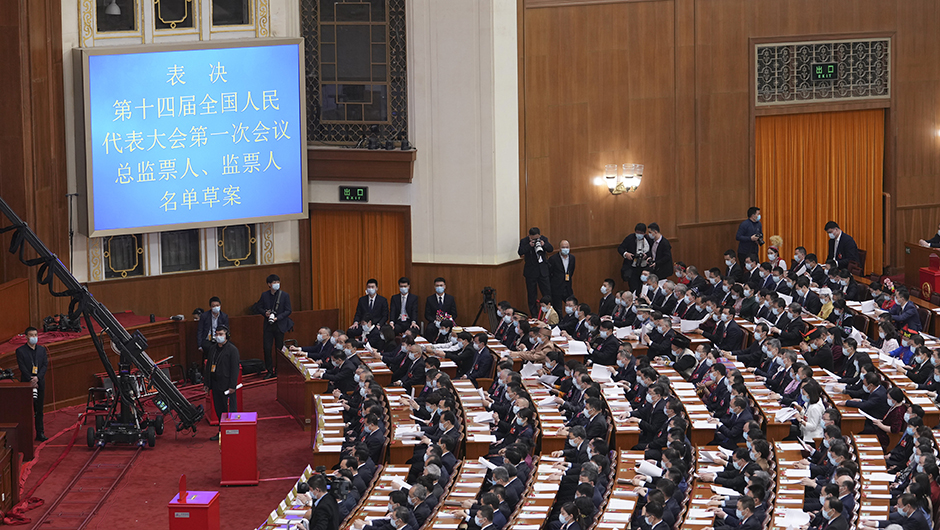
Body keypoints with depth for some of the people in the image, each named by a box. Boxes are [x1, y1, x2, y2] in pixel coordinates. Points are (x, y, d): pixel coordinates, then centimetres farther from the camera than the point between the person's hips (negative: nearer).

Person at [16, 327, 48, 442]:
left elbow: (45, 365, 3)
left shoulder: (42, 350, 11)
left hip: (39, 383, 3)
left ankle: (40, 433, 8)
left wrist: (37, 378, -11)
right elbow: (22, 367, -7)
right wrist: (31, 380, -15)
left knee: (39, 410, 6)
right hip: (26, 384, -3)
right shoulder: (20, 351, -1)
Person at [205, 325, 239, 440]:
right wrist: (208, 384, 16)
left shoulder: (232, 350, -7)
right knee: (219, 410, 10)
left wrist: (232, 386, -16)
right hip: (215, 385, 7)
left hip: (227, 386, -7)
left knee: (229, 410, -4)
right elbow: (210, 367, 20)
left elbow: (234, 369, -11)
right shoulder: (213, 350, 15)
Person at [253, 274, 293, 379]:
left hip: (280, 325, -2)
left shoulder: (284, 295, -2)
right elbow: (258, 308, 12)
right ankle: (269, 371, 7)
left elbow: (288, 311, -4)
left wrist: (277, 318, -16)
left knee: (279, 349, 3)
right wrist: (265, 312, -9)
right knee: (267, 348, -2)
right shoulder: (265, 295, 4)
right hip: (268, 326, 2)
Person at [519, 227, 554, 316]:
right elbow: (520, 253, -18)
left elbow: (551, 249, 3)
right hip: (530, 272, -2)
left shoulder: (543, 239, 2)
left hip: (543, 271, 2)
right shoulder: (524, 241, -7)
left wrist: (544, 244, -15)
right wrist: (529, 246, -29)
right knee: (532, 295, 5)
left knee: (548, 293, 2)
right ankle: (534, 315, 13)